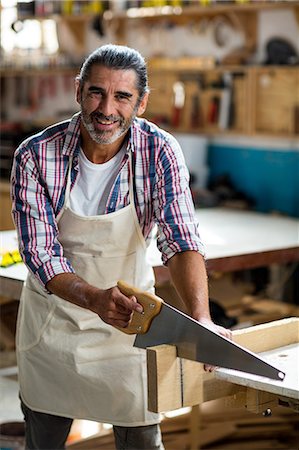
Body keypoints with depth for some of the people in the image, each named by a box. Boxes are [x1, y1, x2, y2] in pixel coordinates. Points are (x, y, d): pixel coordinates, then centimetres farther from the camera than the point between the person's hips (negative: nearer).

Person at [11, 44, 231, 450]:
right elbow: (40, 254, -22)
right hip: (53, 317, 0)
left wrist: (200, 317, -42)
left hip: (130, 315, 0)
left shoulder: (160, 151, -18)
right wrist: (94, 298, -41)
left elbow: (179, 239, -25)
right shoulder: (35, 156, -20)